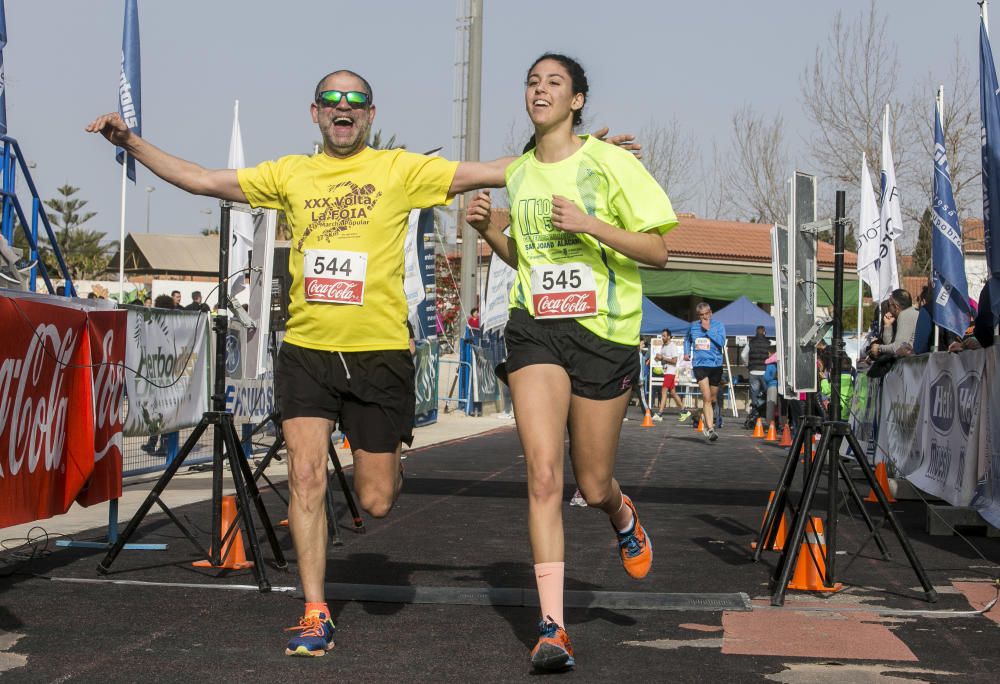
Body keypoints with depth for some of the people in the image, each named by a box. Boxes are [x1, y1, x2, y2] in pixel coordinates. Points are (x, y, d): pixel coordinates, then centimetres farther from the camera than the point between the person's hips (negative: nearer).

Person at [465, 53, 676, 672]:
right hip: (535, 327, 3)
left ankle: (625, 518, 45)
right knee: (543, 473, -13)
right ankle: (552, 626, -11)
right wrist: (488, 230, 4)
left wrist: (590, 224, -19)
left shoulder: (609, 162, -5)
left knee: (593, 486, 6)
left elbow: (657, 251, -7)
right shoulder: (517, 173, 11)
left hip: (603, 331, -3)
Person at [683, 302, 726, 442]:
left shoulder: (718, 326, 1)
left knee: (713, 399, 13)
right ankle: (710, 428, -19)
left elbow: (721, 342, -16)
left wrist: (708, 330, -16)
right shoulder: (693, 326, 9)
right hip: (700, 364, -1)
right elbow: (687, 339, 29)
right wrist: (687, 352, 14)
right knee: (706, 398, -16)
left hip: (716, 364, 1)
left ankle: (706, 417, 42)